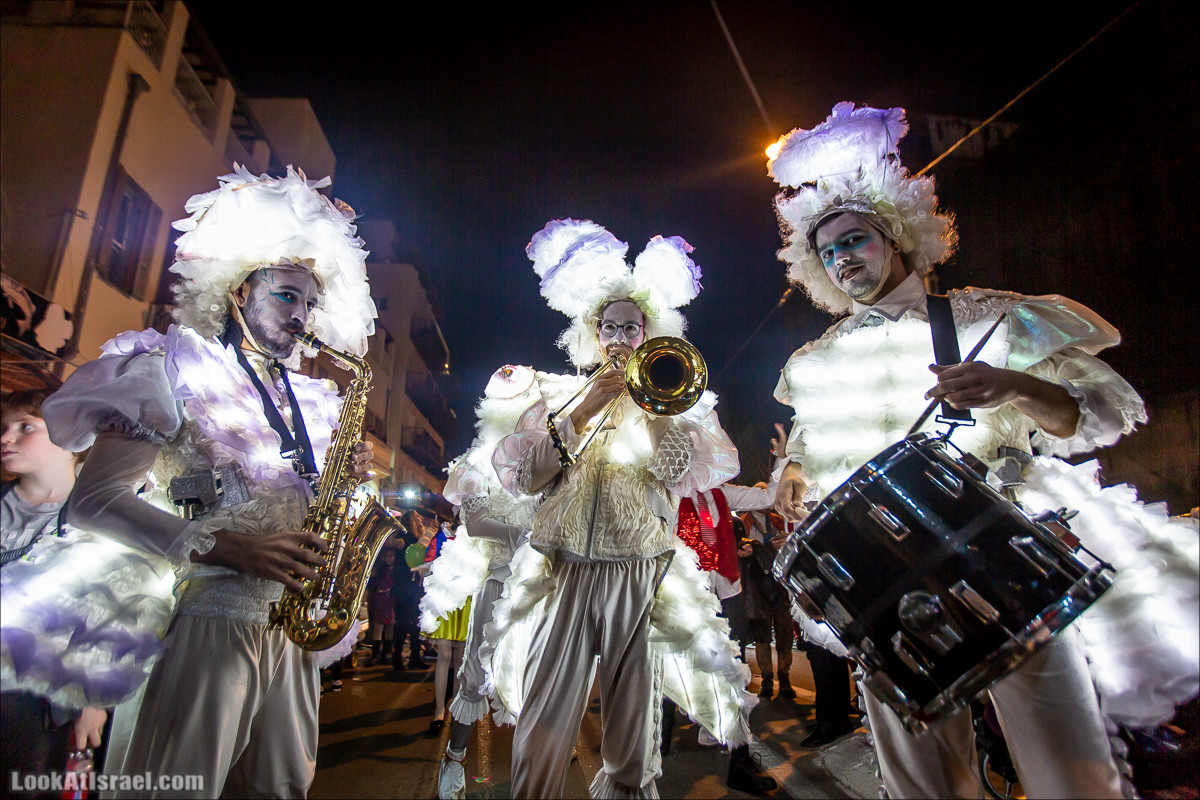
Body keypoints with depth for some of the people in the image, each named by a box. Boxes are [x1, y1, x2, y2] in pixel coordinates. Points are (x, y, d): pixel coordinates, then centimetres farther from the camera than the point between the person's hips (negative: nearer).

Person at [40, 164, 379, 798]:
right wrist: (234, 549, -21)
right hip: (205, 620, -5)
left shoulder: (309, 401, 16)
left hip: (290, 627, 6)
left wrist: (347, 480, -3)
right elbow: (94, 498, -11)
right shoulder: (180, 371, -2)